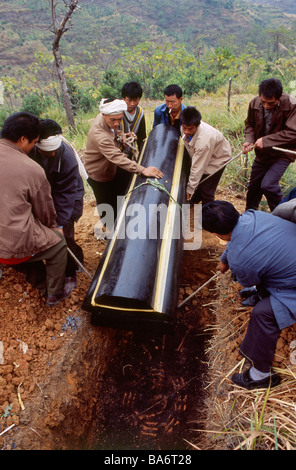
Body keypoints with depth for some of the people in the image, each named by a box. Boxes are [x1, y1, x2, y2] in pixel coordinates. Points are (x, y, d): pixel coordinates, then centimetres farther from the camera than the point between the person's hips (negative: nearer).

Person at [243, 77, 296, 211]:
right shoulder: (255, 103, -10)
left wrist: (266, 140, -29)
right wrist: (249, 140, -13)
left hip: (282, 154, -5)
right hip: (261, 154, 5)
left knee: (268, 185, -21)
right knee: (253, 186, 15)